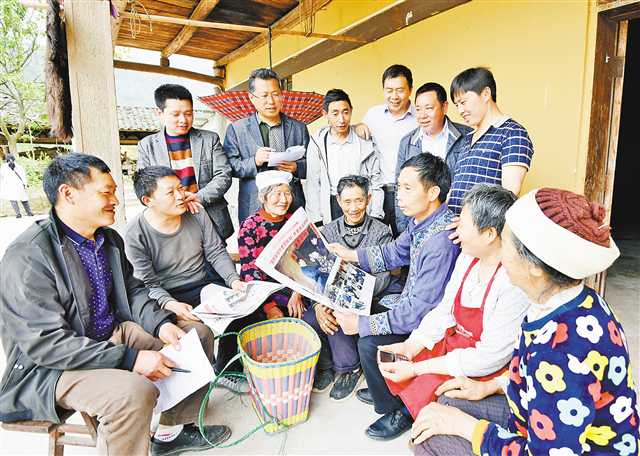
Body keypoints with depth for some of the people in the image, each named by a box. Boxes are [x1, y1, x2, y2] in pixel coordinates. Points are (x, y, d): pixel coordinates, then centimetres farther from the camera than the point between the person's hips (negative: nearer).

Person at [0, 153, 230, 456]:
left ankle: (171, 431, 18)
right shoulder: (28, 255, -22)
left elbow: (132, 289, 13)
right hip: (49, 365, -8)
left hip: (115, 334, 9)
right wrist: (130, 359, -27)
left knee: (198, 334, 5)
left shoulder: (109, 238, 3)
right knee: (134, 391, -36)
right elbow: (46, 343, -25)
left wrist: (161, 323, -6)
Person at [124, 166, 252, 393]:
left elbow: (216, 252, 1)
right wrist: (170, 305, -32)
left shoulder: (196, 214, -3)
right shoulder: (136, 233, -13)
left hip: (206, 283, 4)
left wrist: (233, 280, -16)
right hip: (170, 295, -3)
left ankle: (227, 371, 7)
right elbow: (149, 284, -13)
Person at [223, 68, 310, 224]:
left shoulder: (299, 128, 10)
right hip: (254, 210, -1)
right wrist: (254, 162, -17)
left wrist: (296, 167, -10)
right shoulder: (236, 129, 6)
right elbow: (228, 167, 0)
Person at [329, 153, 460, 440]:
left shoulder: (440, 242, -34)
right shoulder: (422, 220, -5)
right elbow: (395, 252, 13)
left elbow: (420, 310, -32)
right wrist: (351, 255, 5)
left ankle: (396, 411, 10)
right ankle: (382, 389, 27)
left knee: (369, 342, -19)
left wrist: (362, 324, -27)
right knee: (355, 310, 10)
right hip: (412, 301, 10)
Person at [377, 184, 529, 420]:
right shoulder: (468, 257, -3)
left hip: (486, 371, -7)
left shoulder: (516, 282, -29)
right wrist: (410, 346, -10)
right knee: (390, 361, -1)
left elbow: (490, 358, -26)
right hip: (453, 343, 7)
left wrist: (416, 369, -24)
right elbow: (444, 311, 4)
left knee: (424, 390, -21)